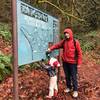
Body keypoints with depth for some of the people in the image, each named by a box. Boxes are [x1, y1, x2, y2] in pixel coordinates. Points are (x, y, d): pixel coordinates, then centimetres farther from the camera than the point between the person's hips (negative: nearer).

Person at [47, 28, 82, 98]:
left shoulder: (75, 42, -10)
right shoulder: (64, 41, 4)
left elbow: (79, 53, -8)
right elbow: (57, 45, 11)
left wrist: (79, 63, -11)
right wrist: (50, 49, -7)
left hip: (73, 63, -4)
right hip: (65, 62, 5)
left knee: (74, 77, 3)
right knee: (67, 76, 16)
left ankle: (75, 90, 18)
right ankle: (69, 87, 33)